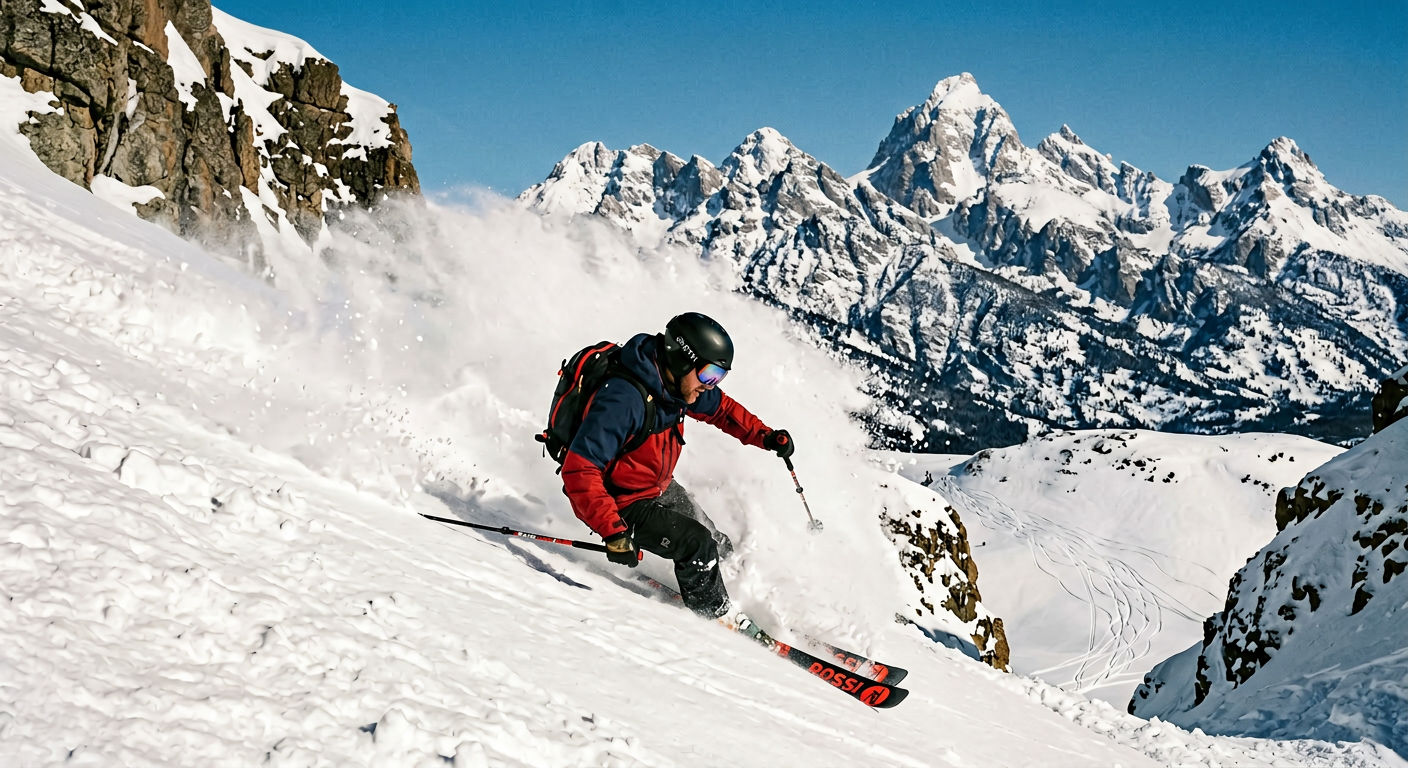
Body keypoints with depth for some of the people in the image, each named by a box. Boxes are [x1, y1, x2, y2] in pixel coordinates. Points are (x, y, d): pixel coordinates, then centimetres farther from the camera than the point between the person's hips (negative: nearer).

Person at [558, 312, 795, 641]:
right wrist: (612, 531, -44)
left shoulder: (677, 381, -9)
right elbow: (579, 470, -38)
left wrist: (765, 436, 0)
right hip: (621, 502, -9)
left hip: (659, 487, 9)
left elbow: (721, 408, 12)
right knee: (697, 545, -17)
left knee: (719, 549, 16)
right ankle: (719, 618, 5)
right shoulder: (623, 399, -35)